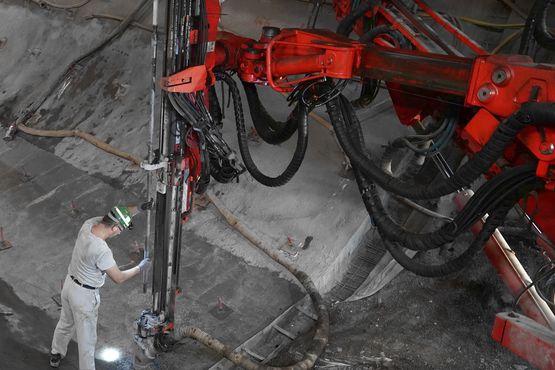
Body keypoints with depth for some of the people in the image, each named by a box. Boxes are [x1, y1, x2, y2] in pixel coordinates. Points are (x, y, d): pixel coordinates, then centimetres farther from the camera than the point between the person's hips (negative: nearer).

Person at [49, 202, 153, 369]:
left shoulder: (89, 223, -15)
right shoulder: (102, 251, -35)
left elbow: (115, 216, 4)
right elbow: (119, 278, -21)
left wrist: (139, 208, -2)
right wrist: (140, 268, -6)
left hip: (69, 283, 9)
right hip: (84, 295, -9)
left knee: (65, 323, 32)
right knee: (86, 338, 11)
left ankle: (56, 355, 54)